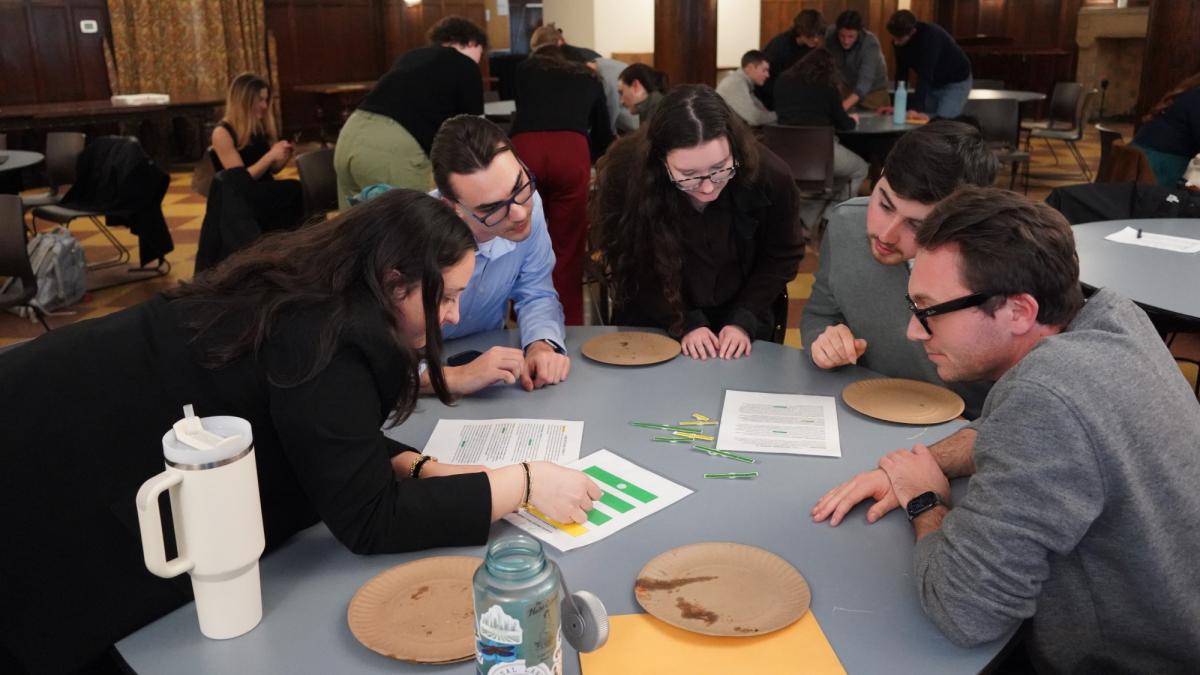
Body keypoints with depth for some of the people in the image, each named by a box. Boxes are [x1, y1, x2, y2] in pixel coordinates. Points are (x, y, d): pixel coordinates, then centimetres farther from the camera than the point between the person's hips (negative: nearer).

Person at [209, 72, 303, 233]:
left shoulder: (260, 127, 11)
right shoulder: (223, 133, -8)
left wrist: (285, 156, -4)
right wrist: (271, 155, -20)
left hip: (266, 192, 6)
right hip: (240, 199, -6)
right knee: (295, 188, -31)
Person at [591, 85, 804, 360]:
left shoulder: (769, 174, -19)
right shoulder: (624, 177, -24)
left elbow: (782, 256, -3)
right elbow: (629, 268, -10)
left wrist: (744, 321, -13)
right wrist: (683, 324, -17)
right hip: (651, 328, -1)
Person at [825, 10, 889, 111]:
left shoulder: (870, 43, -33)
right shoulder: (830, 34, -23)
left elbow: (865, 82, -43)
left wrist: (843, 106, -59)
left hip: (872, 90, -3)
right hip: (846, 87, 3)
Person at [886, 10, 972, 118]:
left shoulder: (931, 36, -34)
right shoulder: (898, 41, -14)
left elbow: (925, 74, -41)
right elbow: (901, 72, -11)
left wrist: (915, 108, -49)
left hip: (955, 82, -7)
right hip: (932, 82, 7)